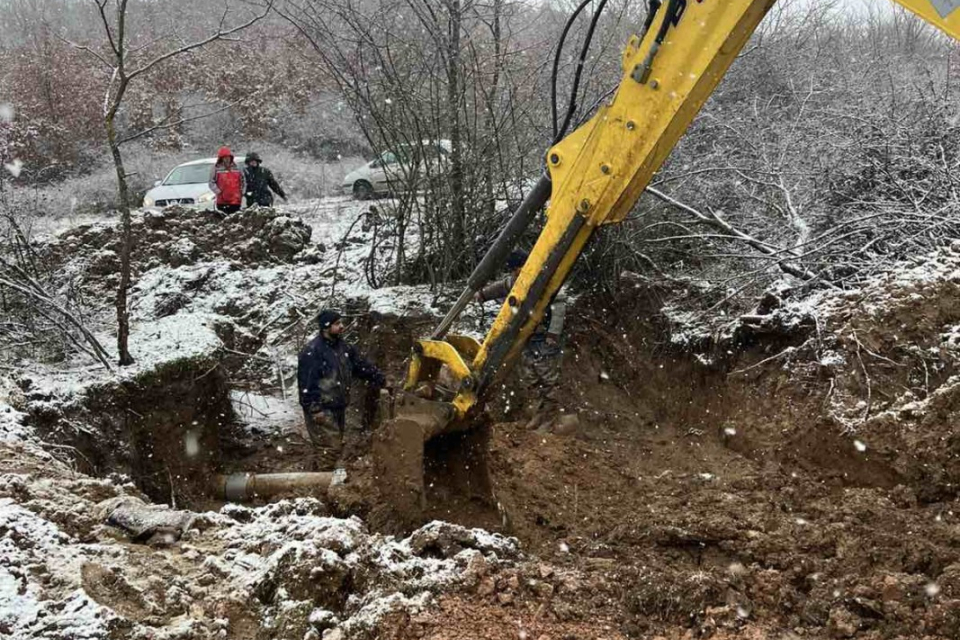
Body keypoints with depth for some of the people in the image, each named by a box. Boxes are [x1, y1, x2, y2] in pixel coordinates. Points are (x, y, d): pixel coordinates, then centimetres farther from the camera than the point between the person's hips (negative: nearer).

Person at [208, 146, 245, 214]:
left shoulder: (237, 168, 9)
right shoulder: (216, 169, -2)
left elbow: (243, 181, 15)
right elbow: (212, 183, -2)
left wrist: (242, 192, 4)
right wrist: (218, 191, -12)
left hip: (236, 200, 3)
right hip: (222, 201, -3)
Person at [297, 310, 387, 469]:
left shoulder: (343, 346, 8)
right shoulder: (312, 351, -18)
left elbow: (362, 366, 16)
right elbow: (306, 382, -19)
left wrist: (382, 381, 12)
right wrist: (314, 408, -21)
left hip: (338, 407, 8)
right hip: (321, 409, -8)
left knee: (336, 446, 15)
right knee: (331, 447, -10)